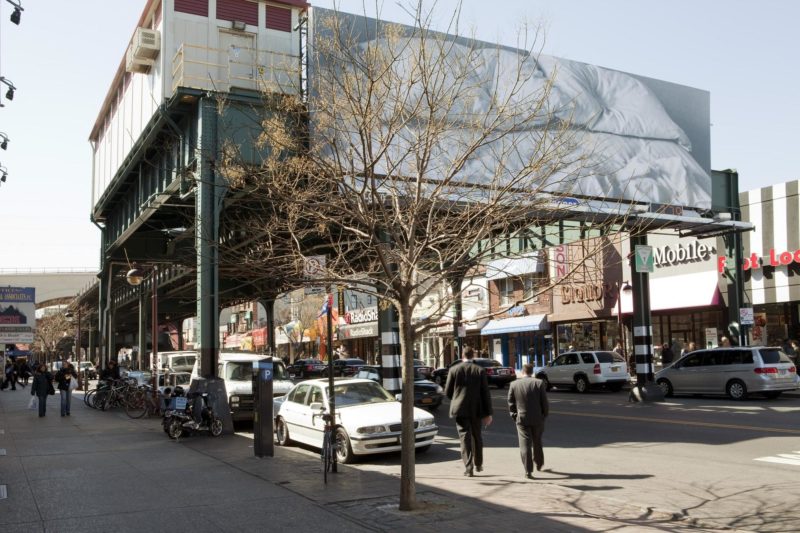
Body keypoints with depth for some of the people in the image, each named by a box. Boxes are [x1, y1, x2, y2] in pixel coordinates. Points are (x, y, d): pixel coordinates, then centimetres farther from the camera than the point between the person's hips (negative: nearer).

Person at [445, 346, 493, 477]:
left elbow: (447, 392, 0)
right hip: (476, 409, 1)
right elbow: (485, 393, -4)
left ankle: (468, 468, -8)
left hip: (460, 409, -1)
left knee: (465, 437, -1)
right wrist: (488, 413, -1)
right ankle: (478, 464, 29)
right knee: (477, 437, 18)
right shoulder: (480, 371, -2)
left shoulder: (454, 370, -3)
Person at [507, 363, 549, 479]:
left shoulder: (514, 384, -3)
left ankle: (528, 471, -6)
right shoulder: (539, 383, -7)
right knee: (537, 442, 21)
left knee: (525, 444, 0)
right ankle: (539, 463, 38)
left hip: (522, 419, -1)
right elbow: (544, 402, -5)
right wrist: (544, 415, 7)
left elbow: (510, 403, -1)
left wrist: (514, 415, 9)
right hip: (537, 418, 1)